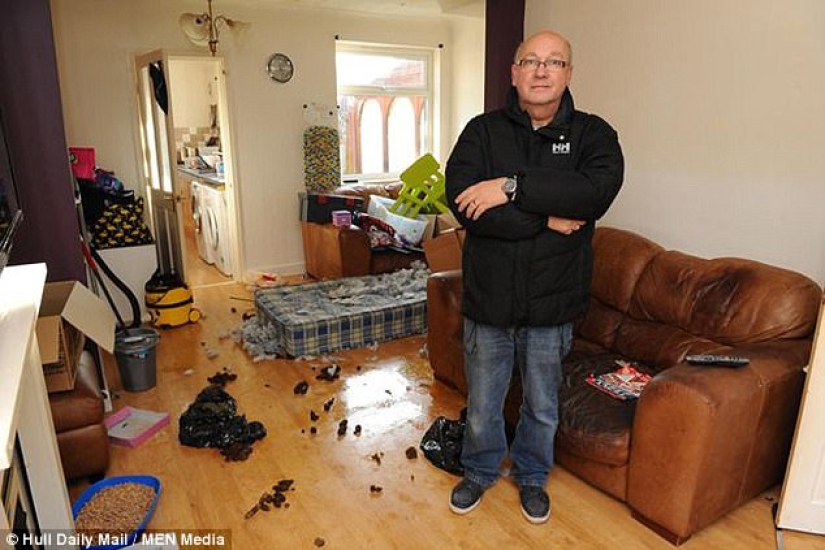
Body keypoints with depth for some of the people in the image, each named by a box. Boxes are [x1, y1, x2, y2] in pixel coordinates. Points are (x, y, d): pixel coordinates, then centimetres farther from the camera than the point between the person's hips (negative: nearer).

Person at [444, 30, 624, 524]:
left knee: (543, 407, 19)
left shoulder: (592, 133, -2)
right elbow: (463, 201, -20)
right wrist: (547, 218, -21)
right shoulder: (483, 131, -2)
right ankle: (481, 470, 45)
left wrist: (512, 187, -26)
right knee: (483, 403, 18)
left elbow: (598, 190, -24)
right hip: (488, 298, 0)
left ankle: (532, 476, 46)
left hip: (552, 302, 0)